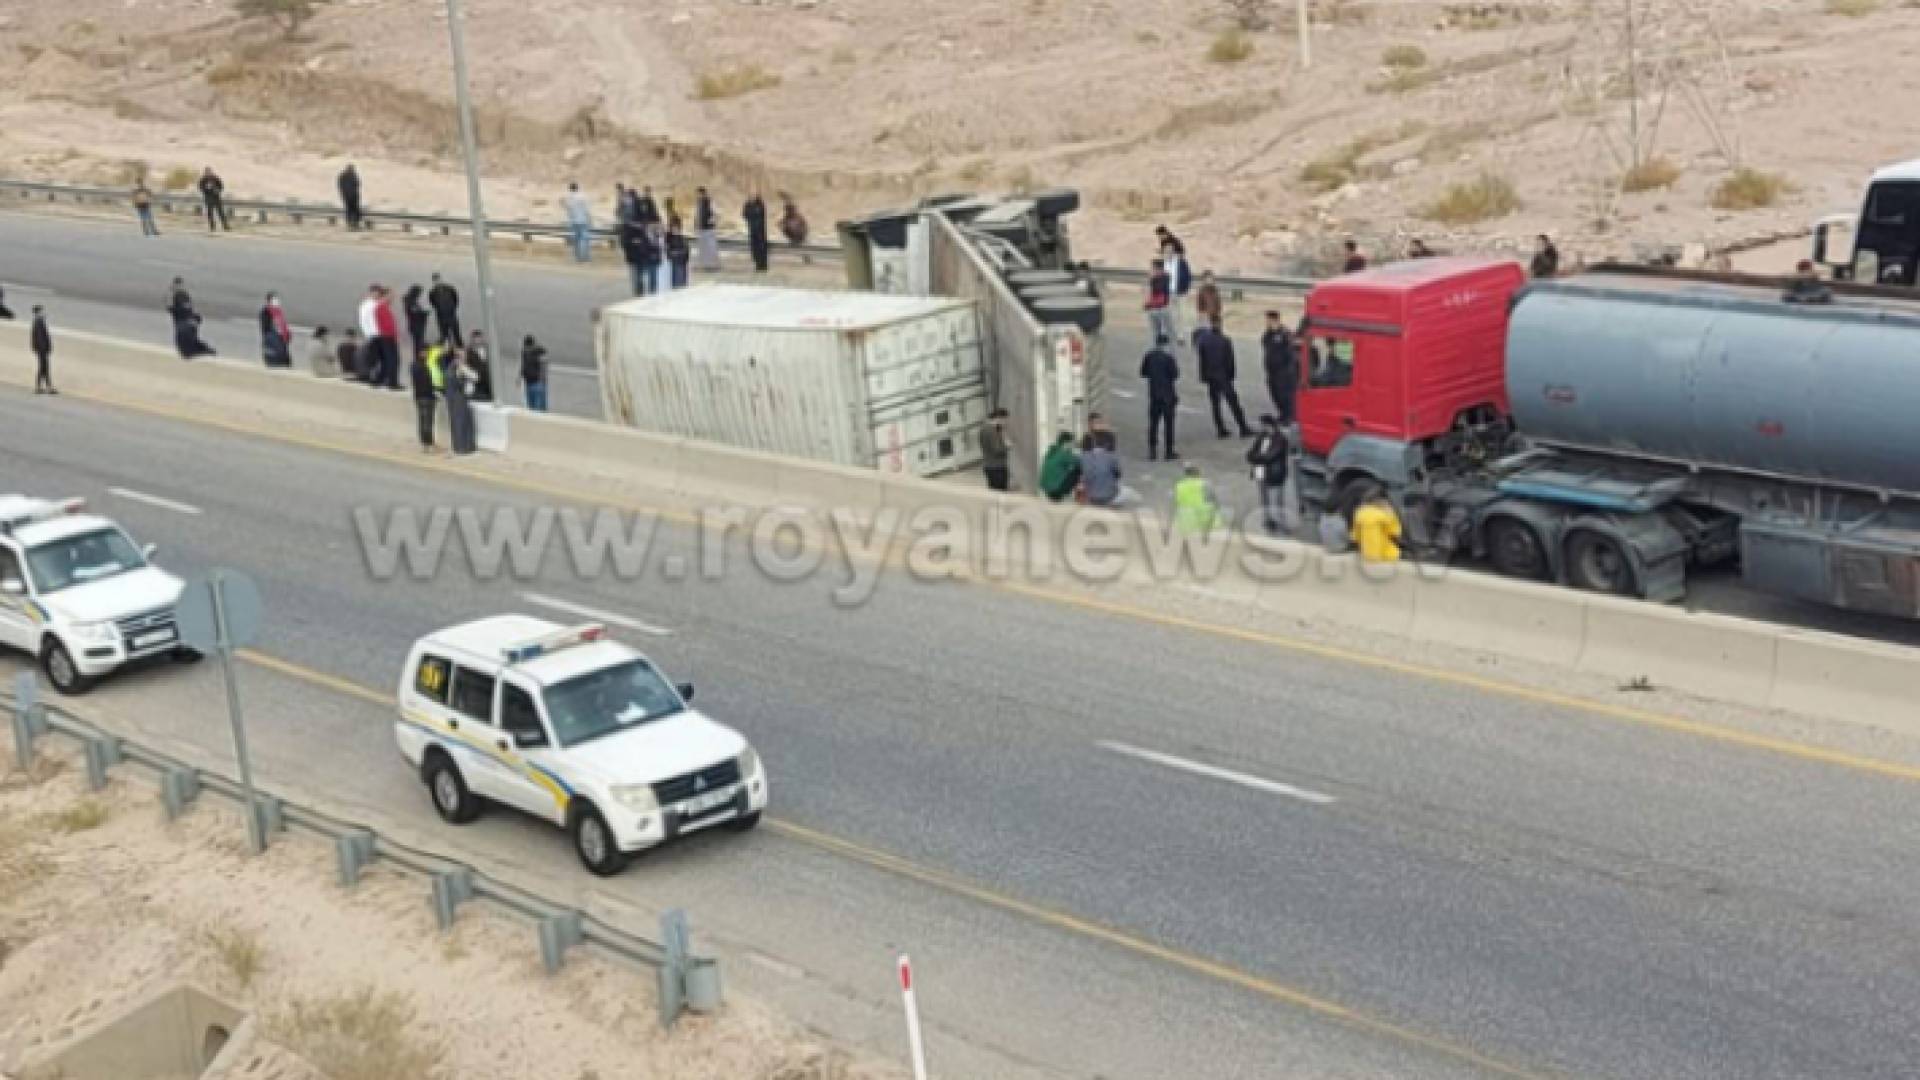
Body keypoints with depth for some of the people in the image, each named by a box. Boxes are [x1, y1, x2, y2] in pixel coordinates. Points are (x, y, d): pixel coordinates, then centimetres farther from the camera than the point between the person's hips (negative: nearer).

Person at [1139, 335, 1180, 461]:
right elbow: (1175, 375, -13)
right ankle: (1169, 451, 5)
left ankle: (1152, 452, 6)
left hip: (1153, 395, 4)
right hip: (1167, 395, -4)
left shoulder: (1148, 356, -1)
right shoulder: (1168, 357, -14)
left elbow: (1143, 373, 6)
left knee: (1153, 423, 9)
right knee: (1168, 423, 4)